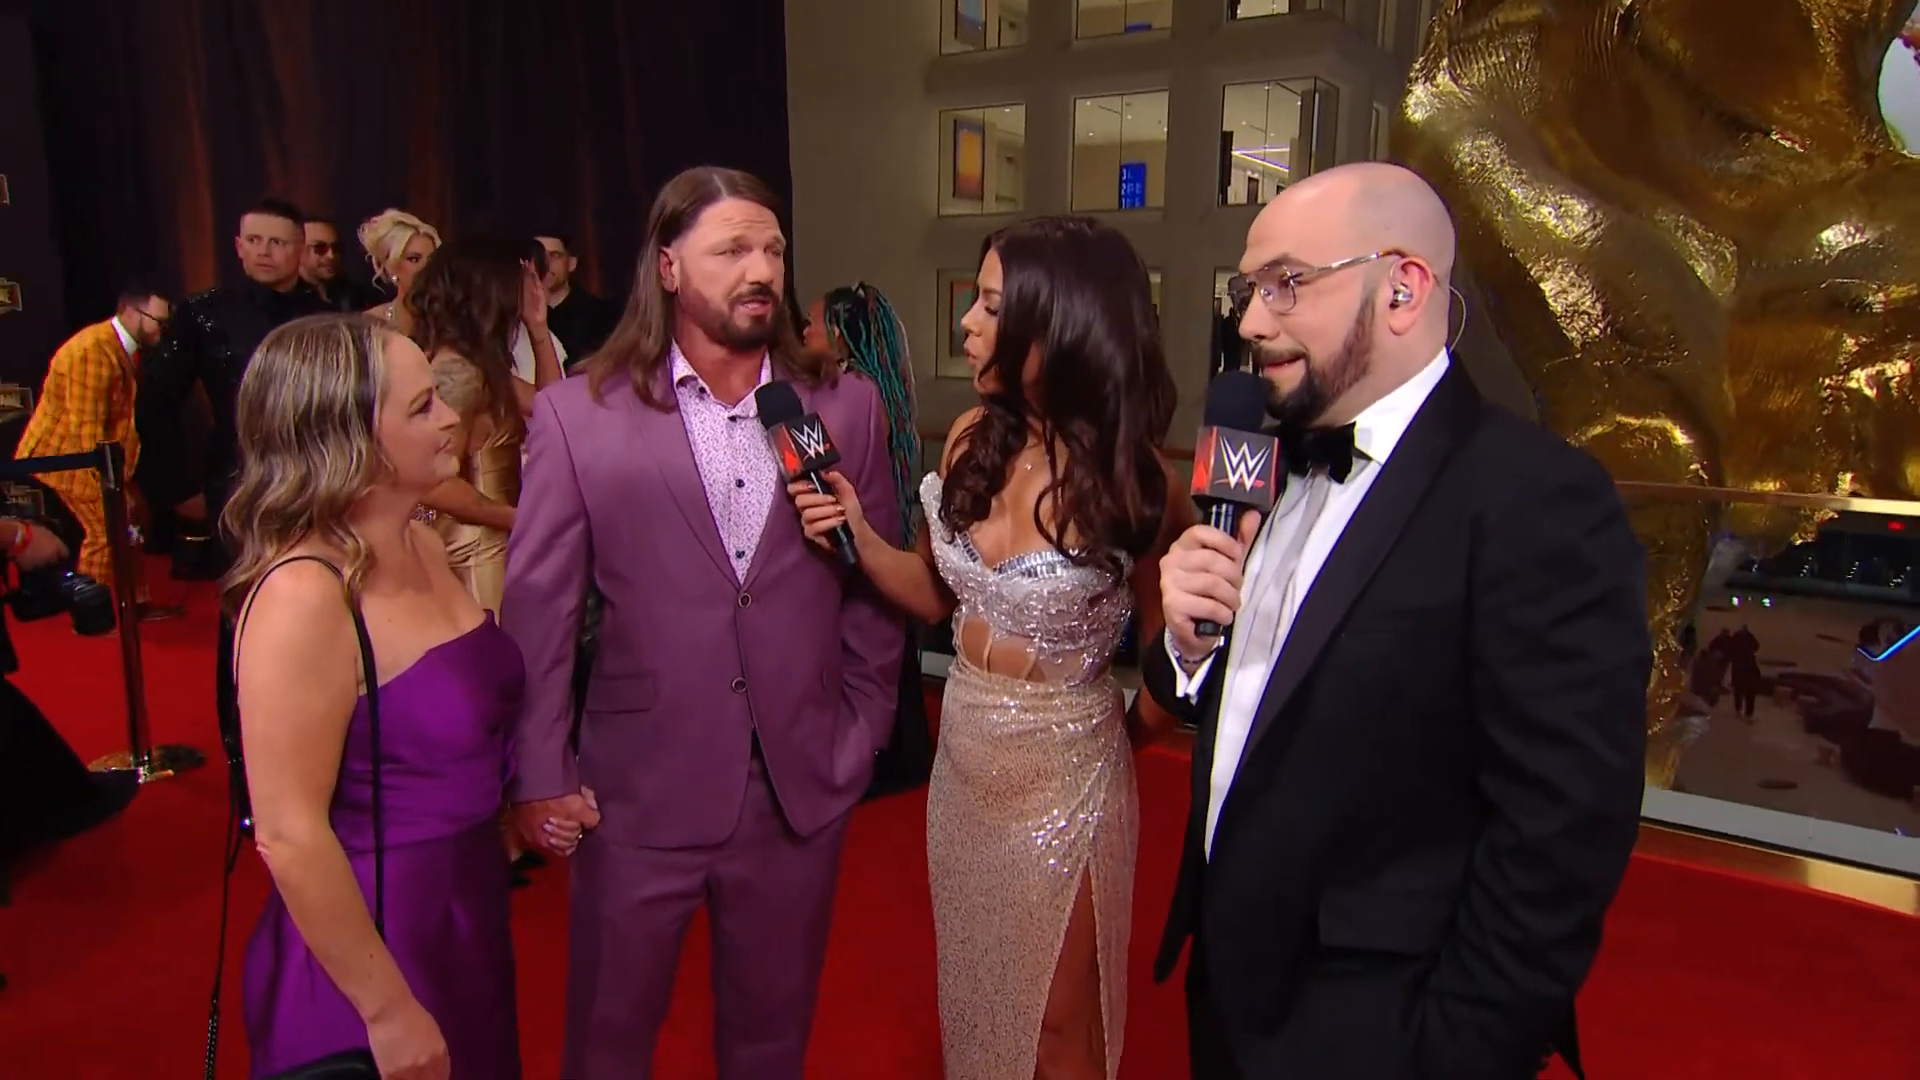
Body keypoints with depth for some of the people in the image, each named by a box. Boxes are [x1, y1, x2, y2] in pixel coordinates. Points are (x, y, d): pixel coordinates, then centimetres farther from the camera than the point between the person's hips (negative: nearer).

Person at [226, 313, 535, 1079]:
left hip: (465, 912, 8)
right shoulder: (304, 595, -24)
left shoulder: (422, 547, 0)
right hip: (375, 936, -8)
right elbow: (289, 835, -24)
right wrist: (388, 1012, -19)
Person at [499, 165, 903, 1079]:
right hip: (637, 792, -1)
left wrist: (862, 732, 3)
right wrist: (540, 774, -5)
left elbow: (877, 586, 4)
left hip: (802, 790, 2)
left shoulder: (847, 407, -1)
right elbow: (538, 608, -5)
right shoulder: (577, 414, -7)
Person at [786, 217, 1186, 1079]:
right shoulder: (974, 438, -7)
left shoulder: (1133, 479, -21)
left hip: (1065, 777, -5)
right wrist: (858, 532, -11)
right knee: (971, 1004, 25)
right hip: (962, 760, 5)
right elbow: (938, 594, 4)